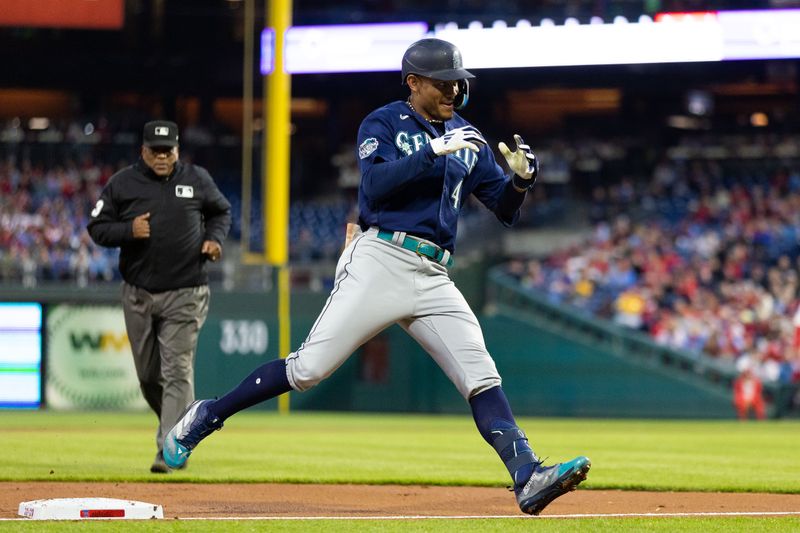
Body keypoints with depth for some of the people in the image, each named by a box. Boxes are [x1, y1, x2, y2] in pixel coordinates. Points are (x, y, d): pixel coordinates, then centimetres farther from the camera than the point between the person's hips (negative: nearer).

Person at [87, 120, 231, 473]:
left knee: (177, 372, -11)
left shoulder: (197, 179, 3)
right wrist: (128, 230, -15)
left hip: (185, 294, -2)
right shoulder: (122, 184, 1)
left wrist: (215, 238, -2)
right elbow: (97, 228, 3)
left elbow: (221, 211, 18)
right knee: (148, 375, 10)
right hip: (138, 295, 2)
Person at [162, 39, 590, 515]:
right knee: (308, 369, -8)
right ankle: (203, 418, 8)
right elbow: (376, 184, -15)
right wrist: (434, 151, -20)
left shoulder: (467, 140, 17)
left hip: (434, 278, 5)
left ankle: (528, 478, -20)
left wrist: (521, 179, -6)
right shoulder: (383, 124, 3)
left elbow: (505, 210, 15)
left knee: (482, 377, -10)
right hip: (381, 261, -5)